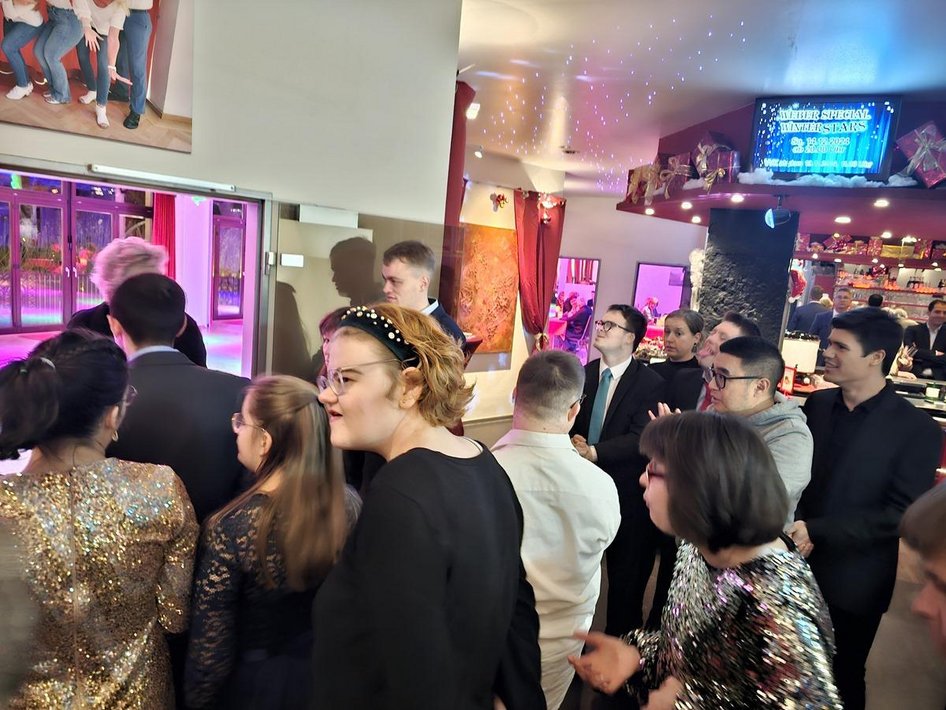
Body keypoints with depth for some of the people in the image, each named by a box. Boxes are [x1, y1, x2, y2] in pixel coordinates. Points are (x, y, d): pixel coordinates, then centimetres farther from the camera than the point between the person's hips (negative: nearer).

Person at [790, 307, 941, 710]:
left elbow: (901, 515, -17)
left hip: (853, 587, -4)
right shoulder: (816, 405, 1)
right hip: (796, 570, 4)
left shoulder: (917, 429, -13)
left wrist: (818, 532, -22)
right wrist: (791, 524, -10)